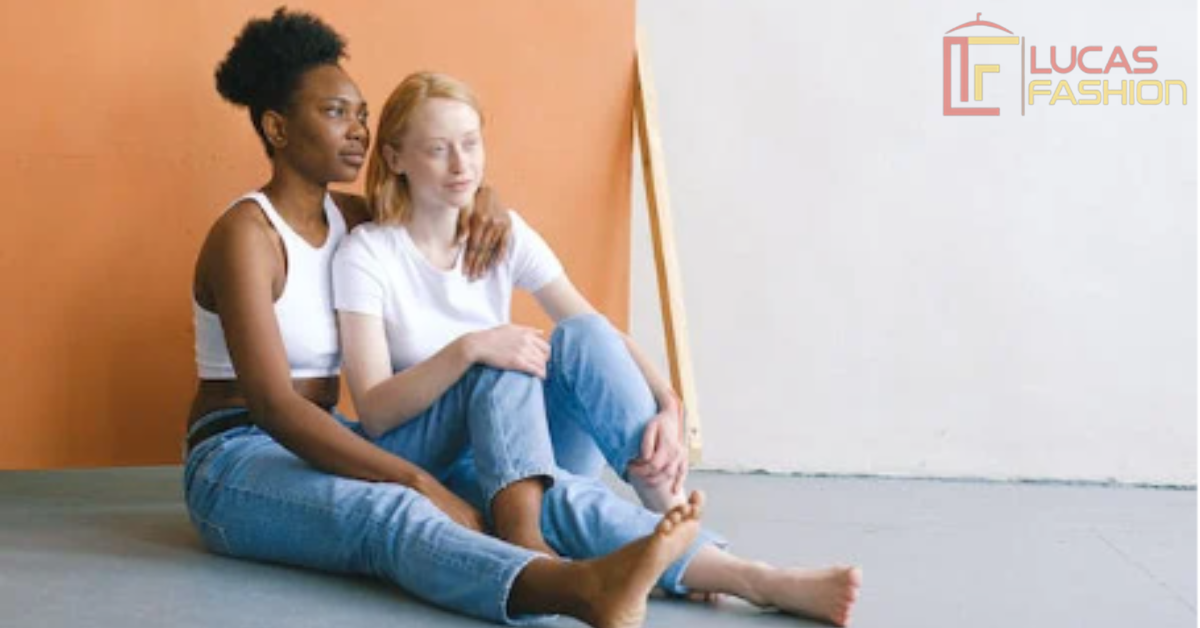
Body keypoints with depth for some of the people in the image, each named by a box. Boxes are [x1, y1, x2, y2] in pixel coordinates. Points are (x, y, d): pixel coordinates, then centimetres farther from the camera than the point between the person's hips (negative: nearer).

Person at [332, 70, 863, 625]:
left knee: (580, 336, -24)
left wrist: (668, 412, -28)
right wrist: (466, 349, -35)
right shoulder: (366, 254, -12)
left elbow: (599, 336, -9)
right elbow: (373, 413, -19)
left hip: (509, 444, 4)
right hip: (420, 456, -4)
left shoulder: (503, 234, -1)